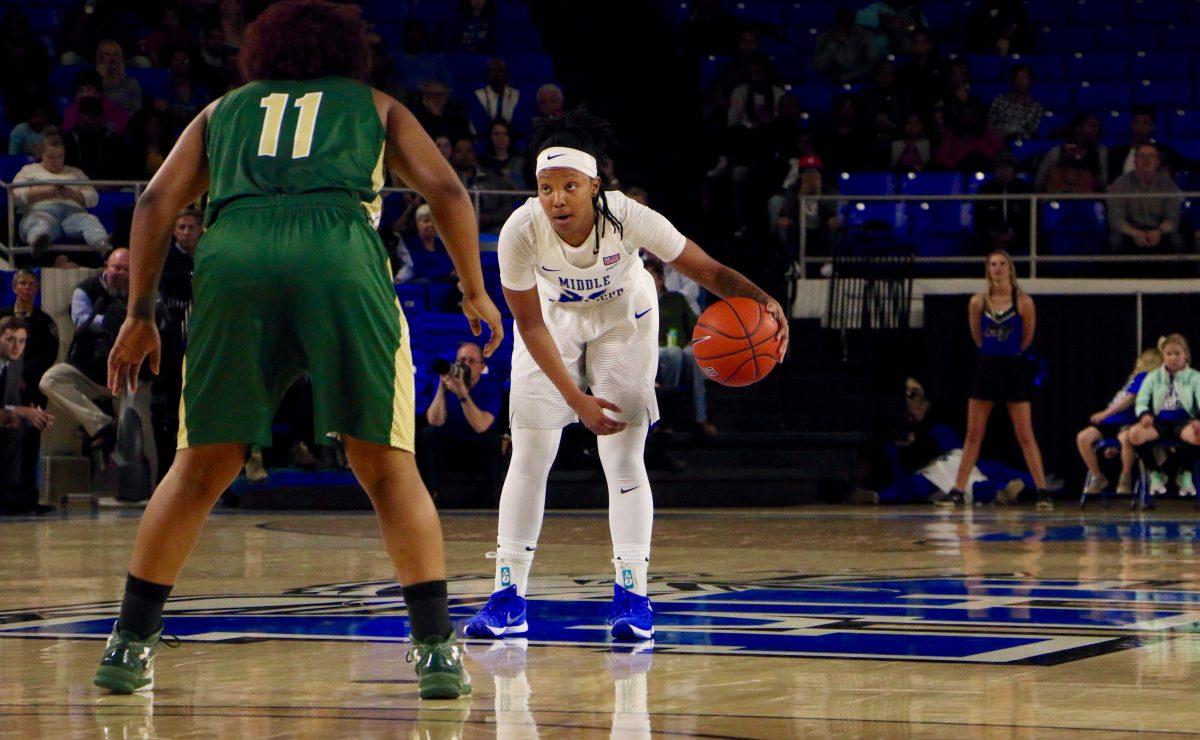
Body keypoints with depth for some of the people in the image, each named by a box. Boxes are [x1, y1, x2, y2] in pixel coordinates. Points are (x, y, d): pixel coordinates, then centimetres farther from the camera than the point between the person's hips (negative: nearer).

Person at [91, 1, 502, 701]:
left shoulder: (224, 109, 32)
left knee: (201, 470, 13)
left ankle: (130, 644, 13)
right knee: (388, 466, 7)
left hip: (233, 257, 1)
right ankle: (437, 648, -2)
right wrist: (476, 294, 24)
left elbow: (157, 202, 21)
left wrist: (141, 315, 22)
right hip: (341, 253, -1)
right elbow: (446, 190, 18)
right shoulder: (375, 105, 30)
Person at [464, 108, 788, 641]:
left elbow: (709, 272, -25)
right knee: (529, 454, -4)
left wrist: (760, 300, -45)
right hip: (554, 321, 1)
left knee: (624, 457, -9)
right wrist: (577, 400, -24)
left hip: (624, 321, -1)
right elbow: (531, 325, -20)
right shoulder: (521, 231, -31)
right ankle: (508, 596, 5)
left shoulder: (628, 218, -33)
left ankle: (631, 595, -2)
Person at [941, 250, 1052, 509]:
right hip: (987, 367, 3)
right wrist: (991, 351, 12)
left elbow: (1027, 337, 3)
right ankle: (958, 491, 11)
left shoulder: (1023, 301, -8)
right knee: (973, 435, 7)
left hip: (1013, 368, -3)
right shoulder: (978, 301, -1)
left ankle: (1043, 491, 0)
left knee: (1025, 436, -3)